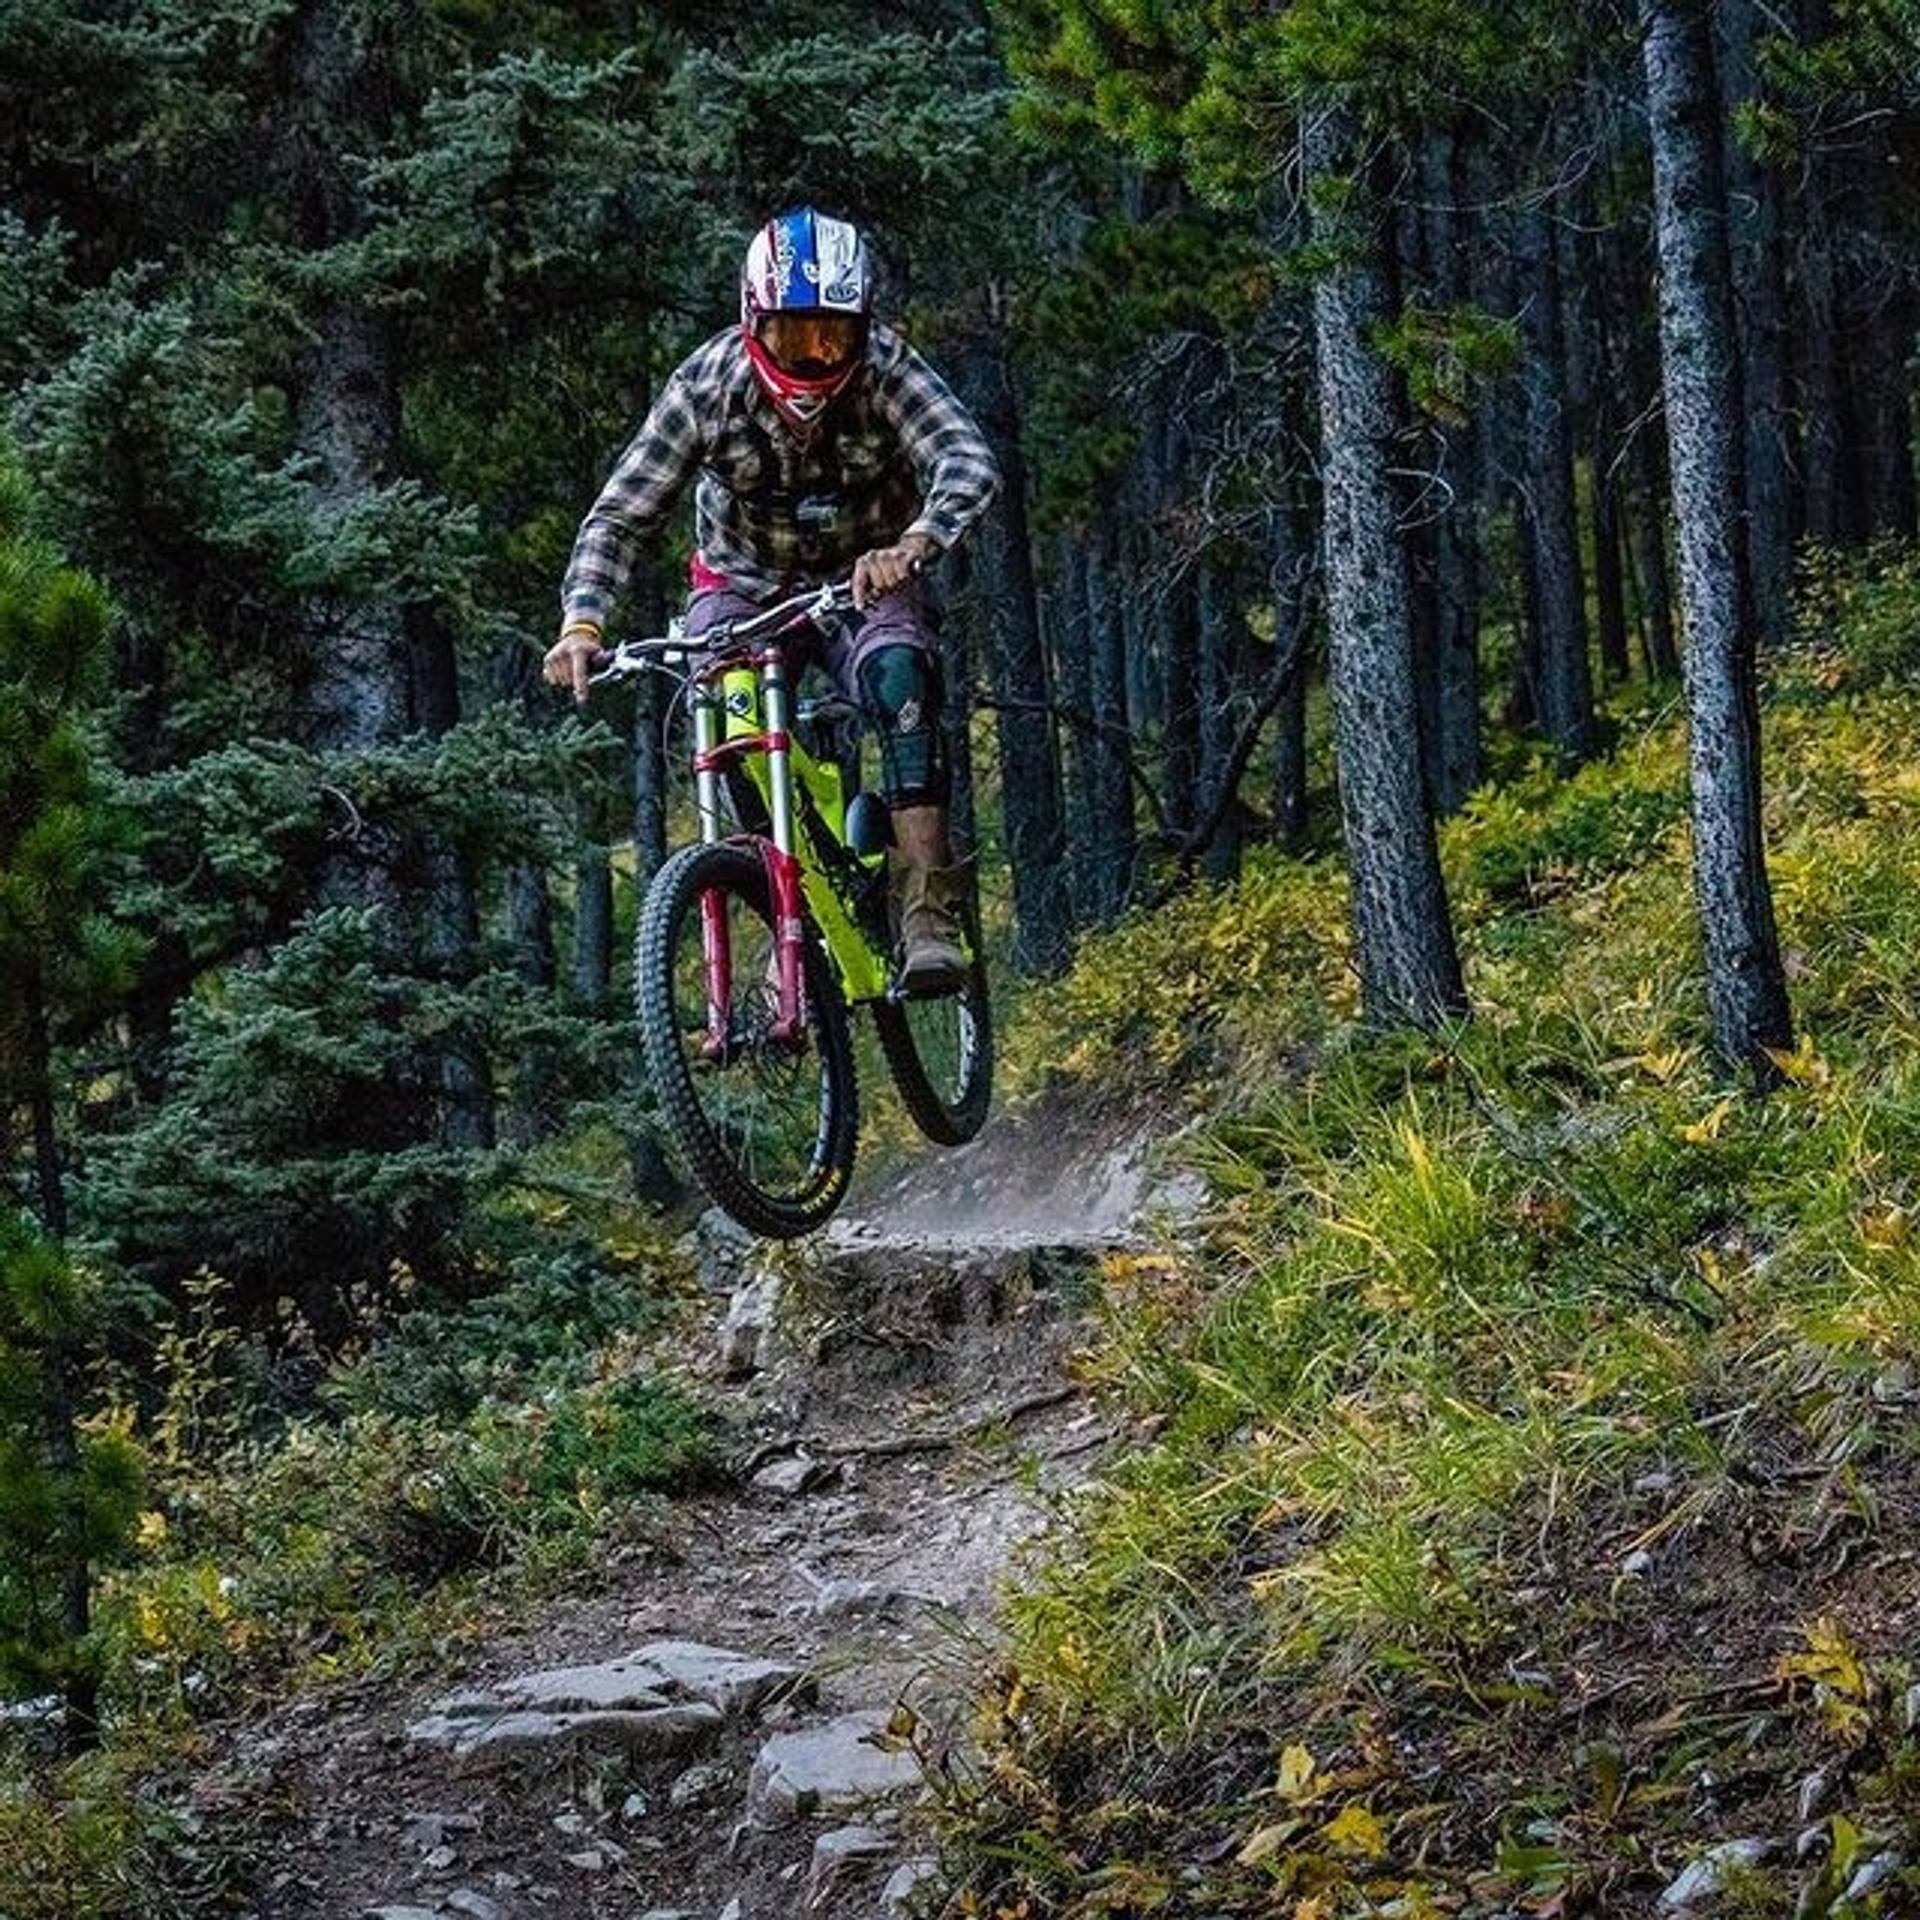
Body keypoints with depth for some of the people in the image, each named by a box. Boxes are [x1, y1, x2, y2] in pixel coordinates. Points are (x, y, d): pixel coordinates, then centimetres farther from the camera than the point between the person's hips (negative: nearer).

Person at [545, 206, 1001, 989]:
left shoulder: (886, 369, -23)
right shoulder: (707, 383, -21)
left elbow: (969, 462, -38)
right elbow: (620, 514, -21)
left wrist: (911, 546, -59)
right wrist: (581, 621, -39)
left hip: (864, 582, -1)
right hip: (744, 586, 1)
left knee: (899, 672, -33)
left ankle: (928, 918, -36)